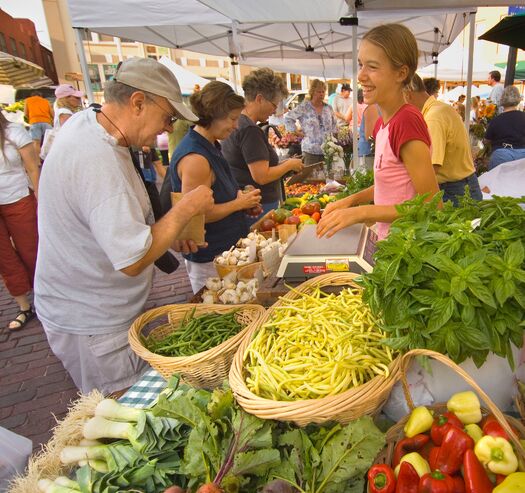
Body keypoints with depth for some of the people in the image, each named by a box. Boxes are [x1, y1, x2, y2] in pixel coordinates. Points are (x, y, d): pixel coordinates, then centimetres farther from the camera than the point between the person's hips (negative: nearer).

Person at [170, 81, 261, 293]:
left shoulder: (209, 145, 6)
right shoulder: (195, 158, -24)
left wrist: (242, 199, 2)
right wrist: (239, 203, -15)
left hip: (225, 249, 9)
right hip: (209, 259, -9)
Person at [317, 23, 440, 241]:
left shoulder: (407, 121, -21)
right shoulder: (382, 123, 2)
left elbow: (431, 205, -21)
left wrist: (362, 212, -24)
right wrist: (352, 199, 0)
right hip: (390, 243, 7)